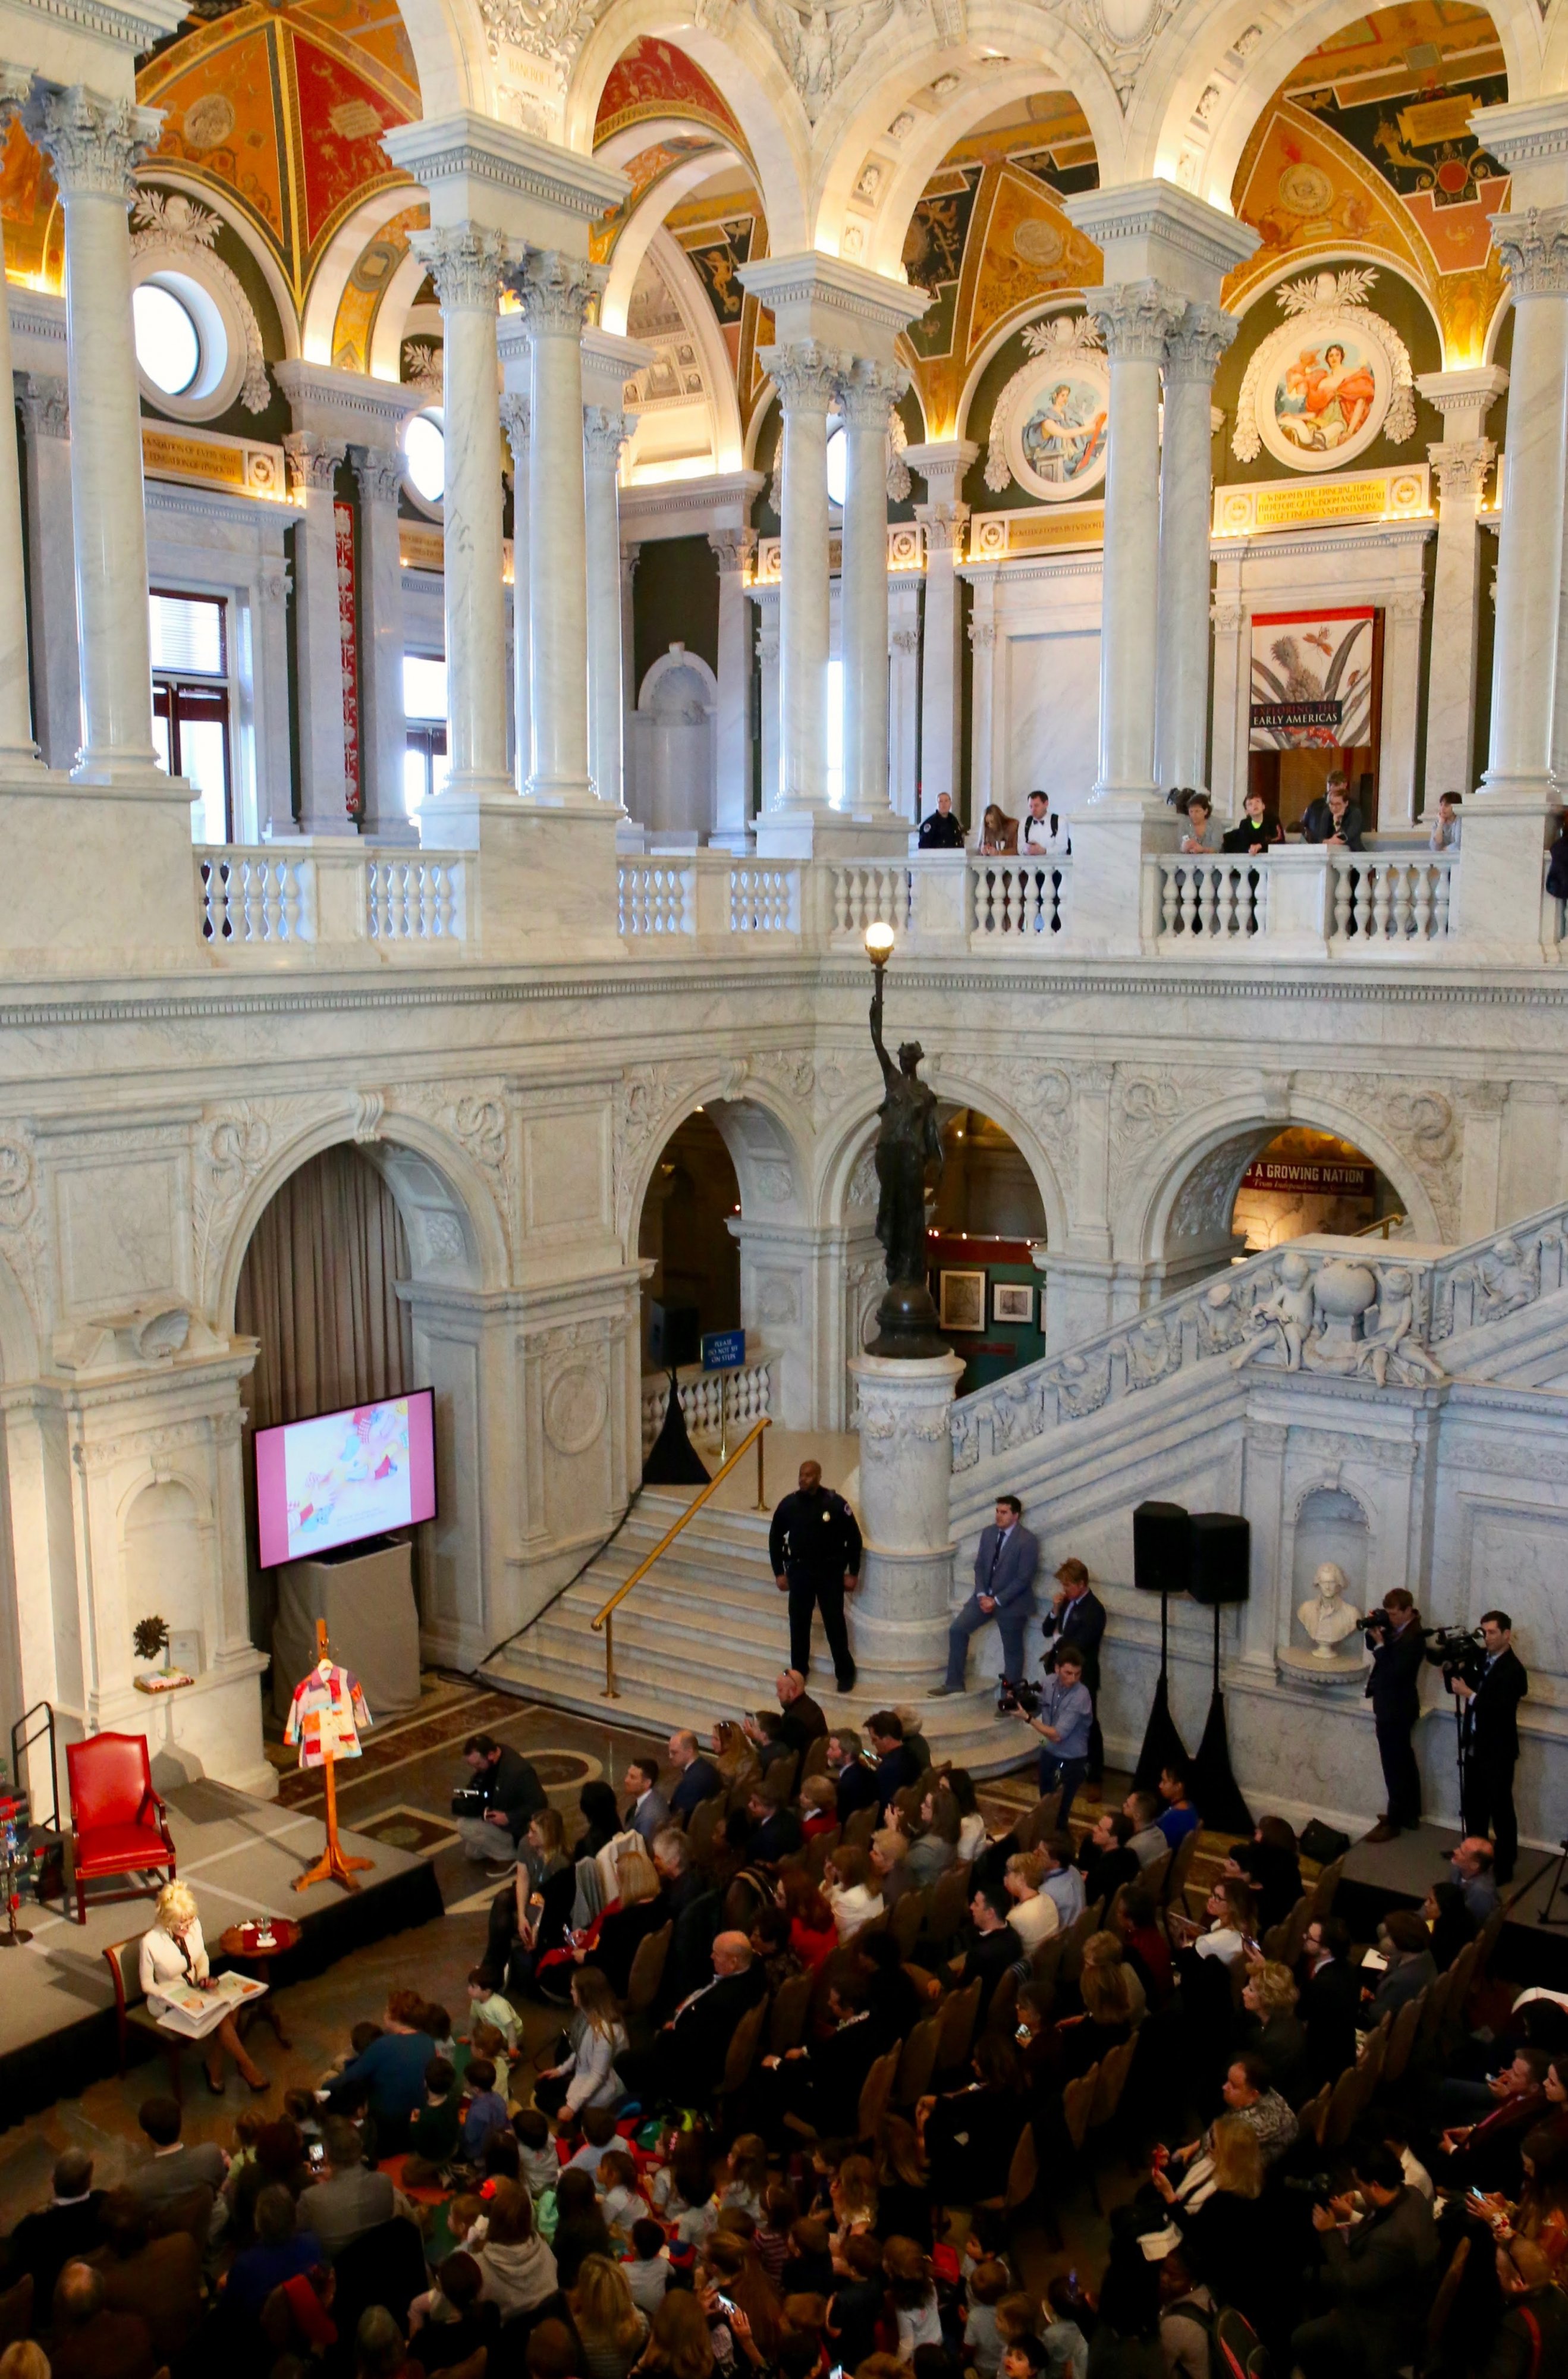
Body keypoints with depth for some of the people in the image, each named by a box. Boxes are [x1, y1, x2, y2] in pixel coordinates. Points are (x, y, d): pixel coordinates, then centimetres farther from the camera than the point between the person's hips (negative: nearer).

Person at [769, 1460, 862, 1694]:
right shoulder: (788, 1504, -6)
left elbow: (854, 1538, -5)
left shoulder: (835, 1504, -14)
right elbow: (775, 1538, 6)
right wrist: (779, 1572, 5)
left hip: (830, 1572, -3)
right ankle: (799, 1671, 27)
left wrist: (853, 1573, -4)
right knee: (798, 1623, 10)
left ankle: (845, 1674, 17)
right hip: (799, 1571, 3)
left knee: (834, 1623, 3)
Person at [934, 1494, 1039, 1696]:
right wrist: (981, 1595, -9)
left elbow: (1023, 1579, -19)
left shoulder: (1027, 1542, -18)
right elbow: (979, 1566, 6)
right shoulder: (988, 1533, 1)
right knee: (957, 1630, -1)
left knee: (1012, 1650, 6)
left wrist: (997, 1601, -20)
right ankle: (954, 1682, 10)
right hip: (985, 1596, 6)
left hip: (1011, 1602, -6)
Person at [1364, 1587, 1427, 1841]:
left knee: (1394, 1766, -2)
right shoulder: (1396, 1627, 3)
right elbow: (1372, 1646, 12)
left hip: (1395, 1709, -10)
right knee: (1404, 1762, 19)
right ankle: (1410, 1814, 31)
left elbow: (1394, 1673, -28)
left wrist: (1380, 1644, -26)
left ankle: (1393, 1822, 6)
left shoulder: (1413, 1639, -24)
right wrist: (1373, 1629, -6)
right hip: (1392, 1706, 10)